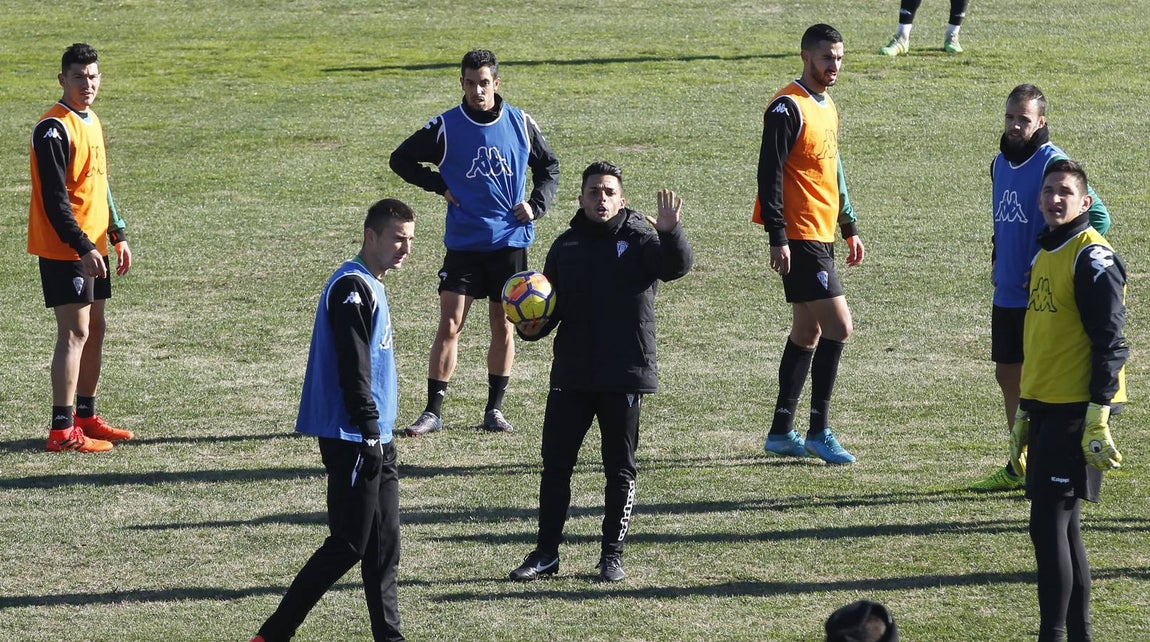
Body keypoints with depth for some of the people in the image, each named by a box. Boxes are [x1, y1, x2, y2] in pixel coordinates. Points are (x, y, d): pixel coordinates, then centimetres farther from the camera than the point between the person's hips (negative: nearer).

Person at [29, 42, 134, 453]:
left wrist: (118, 236, 18)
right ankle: (62, 430, -10)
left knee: (95, 330, 14)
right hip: (64, 249, -9)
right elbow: (55, 199, -20)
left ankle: (86, 416, 25)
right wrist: (83, 246, -24)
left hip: (92, 246, 9)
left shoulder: (91, 122, 14)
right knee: (74, 333, -11)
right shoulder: (54, 128, -15)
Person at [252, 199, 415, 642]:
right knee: (348, 545, -8)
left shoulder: (370, 287, 17)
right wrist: (371, 433, -20)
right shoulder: (352, 288, -14)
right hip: (352, 439, -10)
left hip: (375, 438, 10)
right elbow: (353, 371, -20)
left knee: (383, 544, 10)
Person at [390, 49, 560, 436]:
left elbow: (548, 166, 16)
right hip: (463, 242, -2)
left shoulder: (520, 124, 2)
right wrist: (441, 185, -3)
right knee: (450, 324, -7)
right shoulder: (445, 127, -4)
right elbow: (401, 160, 7)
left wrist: (537, 205, 1)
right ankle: (433, 411, -3)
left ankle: (494, 409, 17)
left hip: (510, 241, 2)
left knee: (503, 326, 7)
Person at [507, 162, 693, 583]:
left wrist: (669, 232, -42)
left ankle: (612, 555, 14)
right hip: (571, 375, 4)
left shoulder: (640, 239, -3)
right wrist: (531, 327, -6)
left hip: (625, 375, -3)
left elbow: (677, 265, -22)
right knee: (555, 464, 3)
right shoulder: (567, 246, 10)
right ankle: (546, 553, 11)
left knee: (620, 469, 5)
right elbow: (550, 307, 15)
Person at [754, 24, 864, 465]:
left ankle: (781, 432, 19)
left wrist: (850, 228, 24)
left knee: (807, 331, 12)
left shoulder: (826, 106, 16)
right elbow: (770, 174, -17)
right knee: (839, 325, -12)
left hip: (821, 234, 10)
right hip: (799, 236, -10)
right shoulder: (789, 107, -13)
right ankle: (818, 432, -6)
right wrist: (778, 238, -21)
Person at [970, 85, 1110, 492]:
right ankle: (1019, 466, 23)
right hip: (1007, 292, 8)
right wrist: (997, 261, 12)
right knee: (1008, 374, 12)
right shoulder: (1001, 162, 11)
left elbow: (1099, 217, -14)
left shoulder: (1053, 163, -14)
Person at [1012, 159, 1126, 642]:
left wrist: (1098, 418, -20)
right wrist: (1026, 413, 23)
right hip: (1046, 405, 9)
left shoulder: (1093, 257, -12)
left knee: (1048, 524, -11)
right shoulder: (1046, 254, 16)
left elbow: (1111, 343, -16)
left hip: (1077, 410, -9)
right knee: (1063, 525, 12)